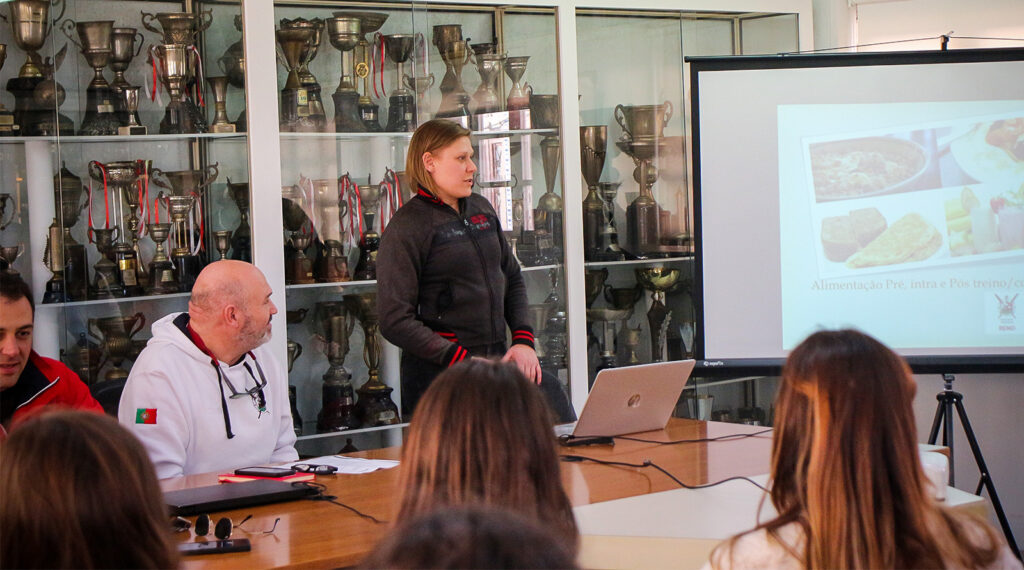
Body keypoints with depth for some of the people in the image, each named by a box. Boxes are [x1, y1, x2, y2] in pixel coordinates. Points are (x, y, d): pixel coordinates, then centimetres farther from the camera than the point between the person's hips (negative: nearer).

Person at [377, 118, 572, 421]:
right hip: (439, 372, -6)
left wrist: (523, 340, 7)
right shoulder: (406, 227, -7)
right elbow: (396, 322, -13)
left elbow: (513, 279, 24)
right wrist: (463, 362, -19)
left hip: (498, 358, 6)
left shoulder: (482, 209, 14)